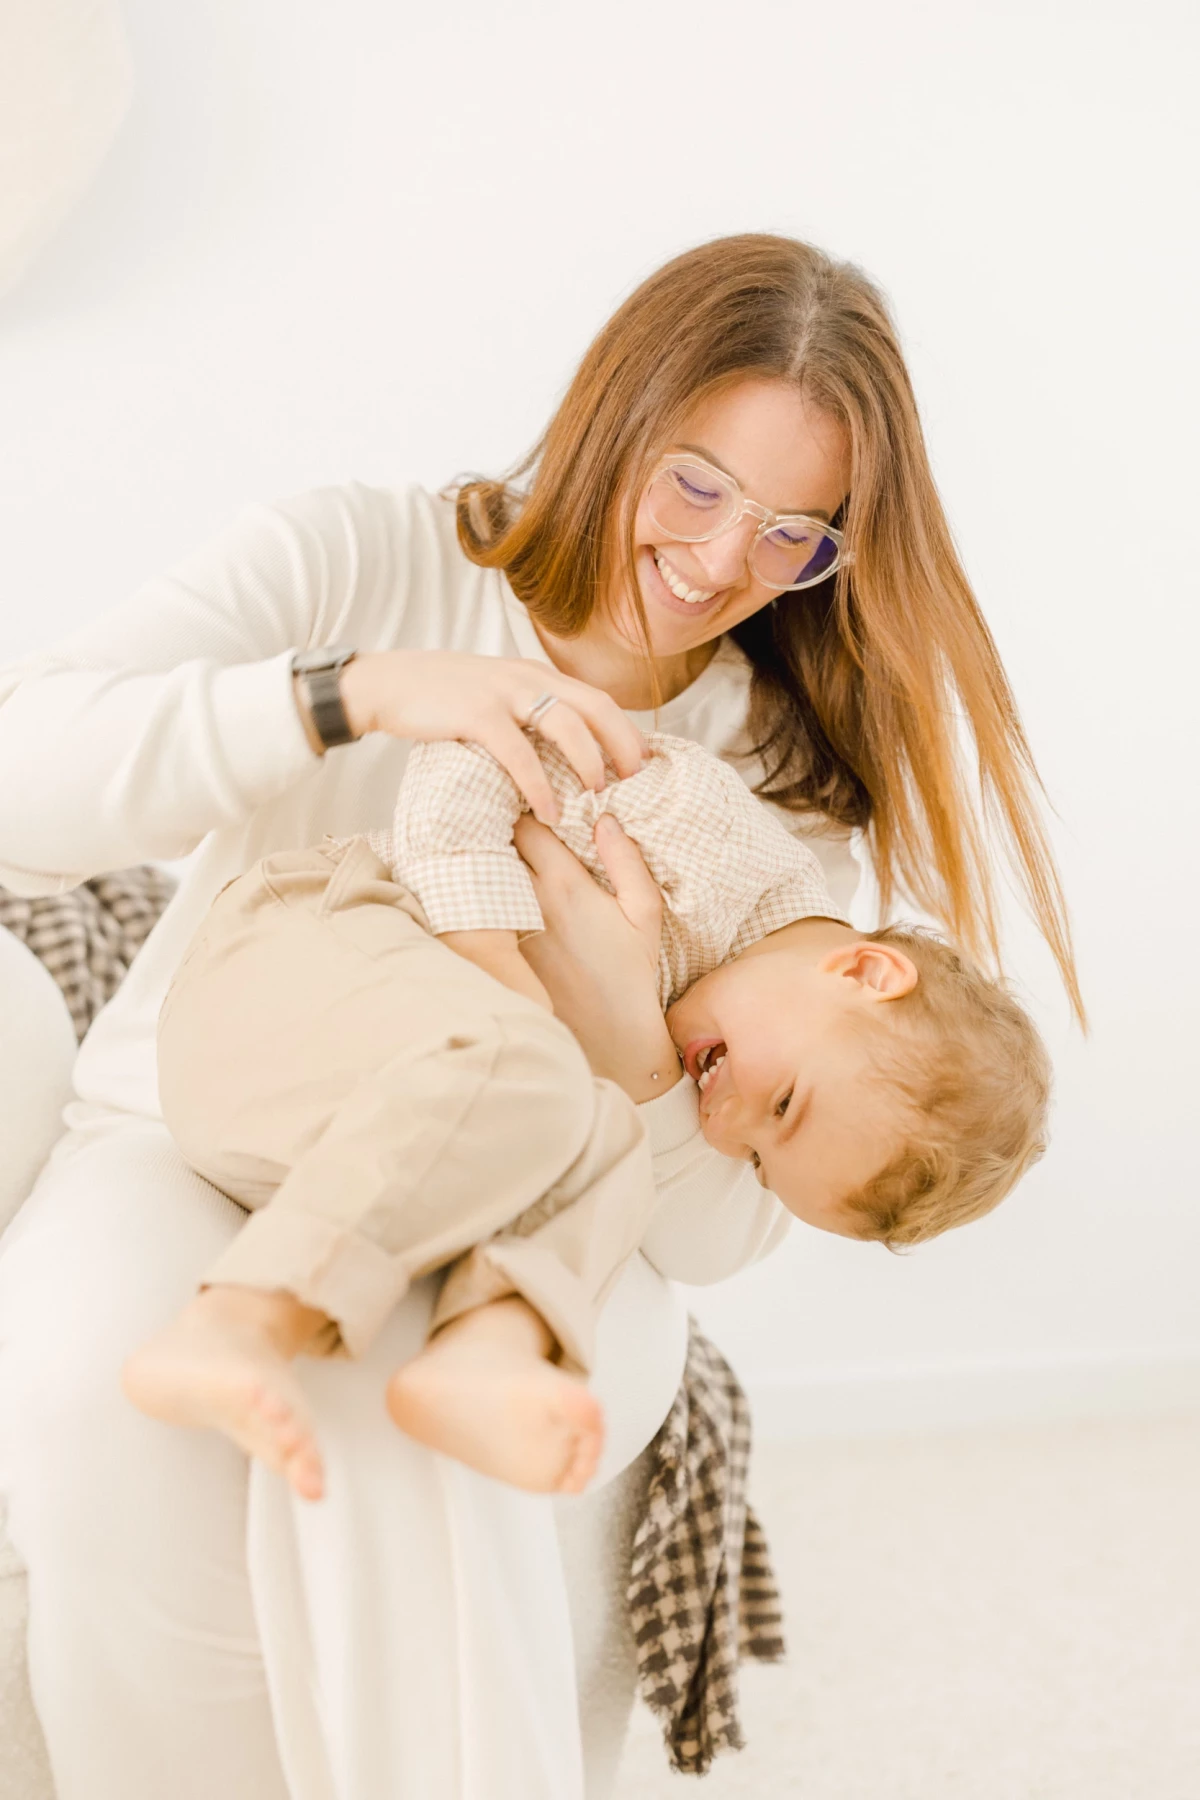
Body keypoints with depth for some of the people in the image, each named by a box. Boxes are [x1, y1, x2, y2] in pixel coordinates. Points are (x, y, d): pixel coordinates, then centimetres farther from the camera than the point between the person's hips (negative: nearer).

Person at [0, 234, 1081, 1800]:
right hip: (194, 1152, 1)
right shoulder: (356, 560, -4)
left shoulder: (786, 789, 0)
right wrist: (360, 690, -28)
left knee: (388, 1395, -35)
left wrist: (625, 1038, -27)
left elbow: (718, 1232, -6)